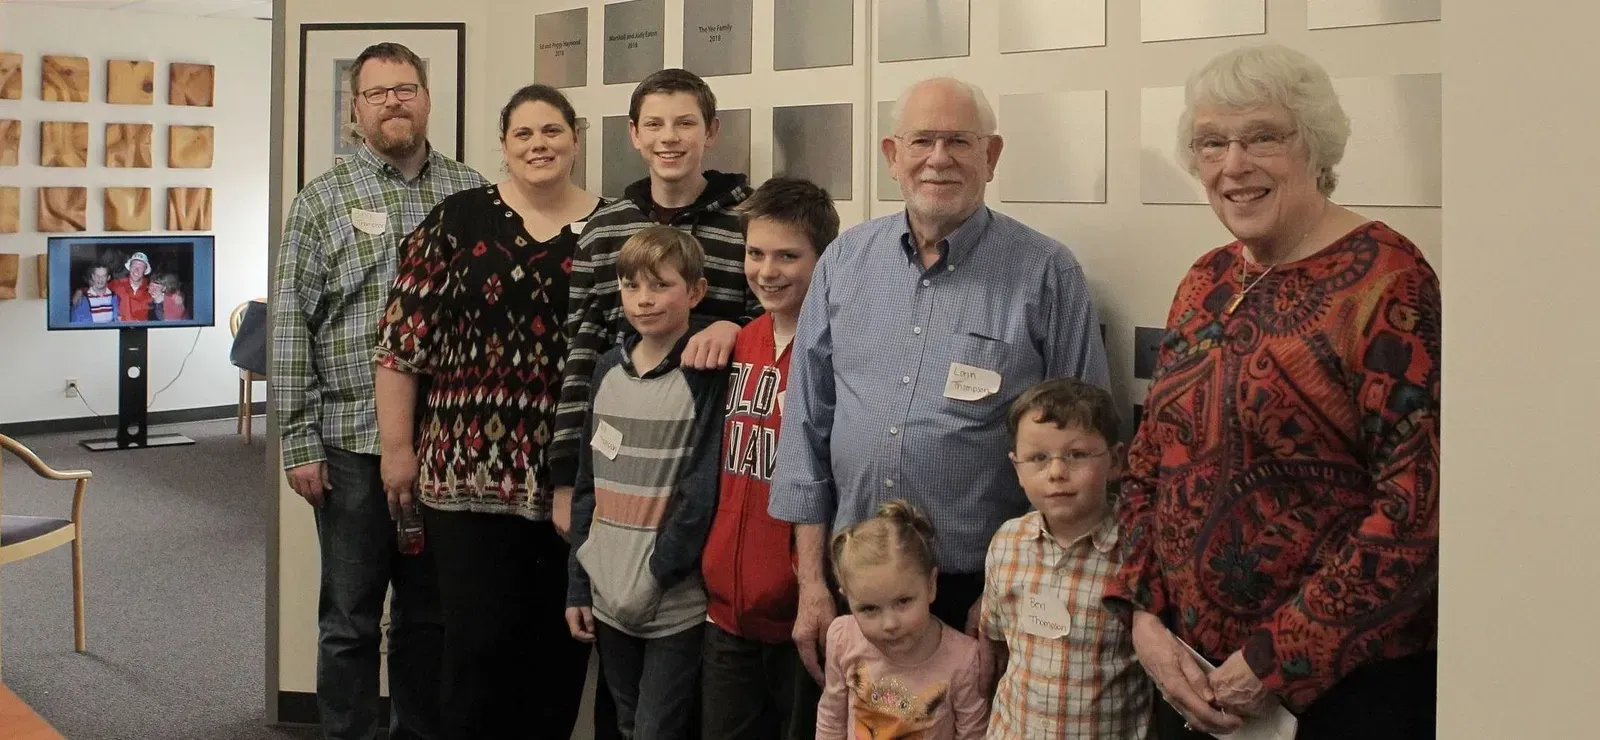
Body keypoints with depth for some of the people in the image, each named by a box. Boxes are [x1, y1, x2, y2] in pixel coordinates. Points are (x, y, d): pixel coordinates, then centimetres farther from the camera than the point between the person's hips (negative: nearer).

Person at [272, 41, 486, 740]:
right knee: (350, 619, 6)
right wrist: (299, 443, -6)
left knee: (431, 614, 13)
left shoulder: (474, 193, 7)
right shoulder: (322, 199, 1)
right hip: (351, 441, -2)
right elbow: (291, 326, -1)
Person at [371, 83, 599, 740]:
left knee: (563, 640, 11)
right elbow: (403, 339, -1)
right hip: (471, 469, -2)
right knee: (482, 640, -1)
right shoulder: (458, 218, 0)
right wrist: (398, 448, -3)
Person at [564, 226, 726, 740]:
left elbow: (703, 492, -13)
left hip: (677, 602, -5)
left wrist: (653, 579, -13)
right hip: (609, 599, 5)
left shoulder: (707, 376, -9)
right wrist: (579, 583, 8)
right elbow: (589, 484, 11)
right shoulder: (608, 370, 7)